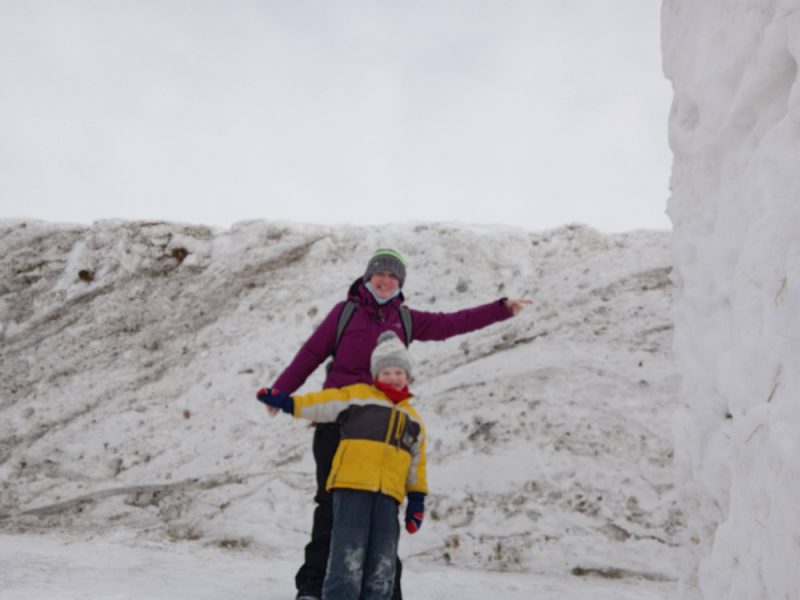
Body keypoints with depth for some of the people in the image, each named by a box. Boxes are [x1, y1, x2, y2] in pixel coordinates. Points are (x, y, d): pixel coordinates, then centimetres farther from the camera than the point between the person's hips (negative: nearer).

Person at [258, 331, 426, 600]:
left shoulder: (413, 420, 21)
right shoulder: (358, 395, 9)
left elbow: (416, 464, 23)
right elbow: (322, 403, 2)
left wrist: (417, 500, 16)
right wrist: (287, 402, -11)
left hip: (388, 497, 4)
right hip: (352, 487, -4)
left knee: (382, 571, 3)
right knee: (348, 561, -11)